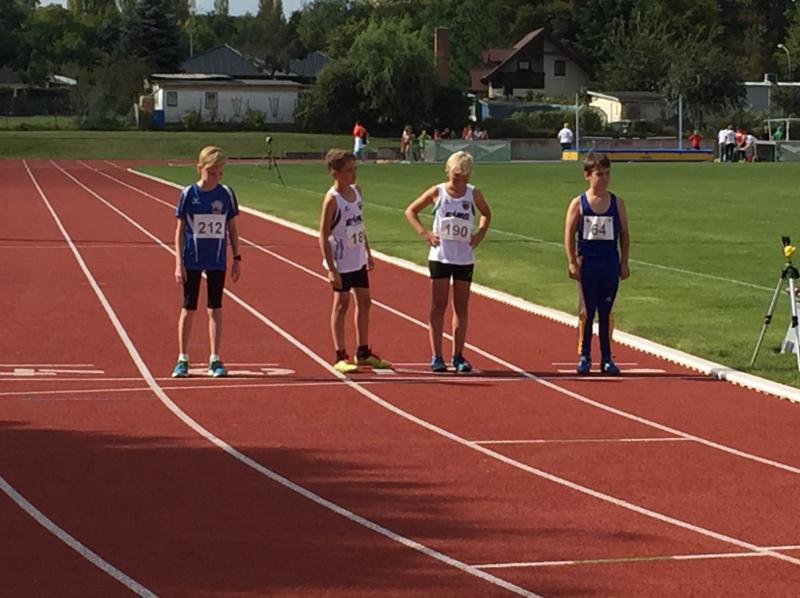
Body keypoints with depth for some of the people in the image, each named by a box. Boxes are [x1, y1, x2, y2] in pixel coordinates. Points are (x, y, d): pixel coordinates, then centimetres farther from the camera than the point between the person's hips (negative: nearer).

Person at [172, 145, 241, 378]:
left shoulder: (226, 194, 0)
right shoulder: (189, 194, -6)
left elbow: (232, 227, 8)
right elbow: (180, 229, -3)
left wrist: (237, 258, 4)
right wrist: (179, 262, -8)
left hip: (217, 261, 2)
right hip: (192, 260, -2)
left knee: (215, 309, 5)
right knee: (188, 309, 4)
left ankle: (215, 360, 10)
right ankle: (182, 359, 12)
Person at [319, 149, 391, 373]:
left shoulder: (356, 191, 4)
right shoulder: (332, 199, -18)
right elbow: (323, 236, -18)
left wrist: (368, 252, 17)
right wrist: (331, 269, -22)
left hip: (358, 259, 8)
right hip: (341, 261, -8)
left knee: (364, 302, 13)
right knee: (341, 304, -2)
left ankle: (363, 353, 25)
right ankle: (340, 357, 5)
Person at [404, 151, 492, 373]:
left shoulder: (473, 194, 1)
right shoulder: (437, 192, -3)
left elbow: (486, 214, 20)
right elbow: (410, 211, 5)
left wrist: (480, 234, 3)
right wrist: (424, 233, -7)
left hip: (465, 258, 2)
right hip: (440, 256, -2)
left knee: (461, 308, 5)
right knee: (439, 306, 0)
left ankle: (458, 356, 12)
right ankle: (436, 356, 3)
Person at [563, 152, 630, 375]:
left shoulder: (617, 203, 4)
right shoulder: (578, 203, -2)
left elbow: (624, 234, 7)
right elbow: (569, 234, -2)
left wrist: (624, 263, 3)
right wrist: (572, 262, -8)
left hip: (610, 264, 2)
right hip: (587, 263, -2)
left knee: (606, 312, 5)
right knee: (587, 311, 3)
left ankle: (606, 358, 10)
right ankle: (584, 357, 10)